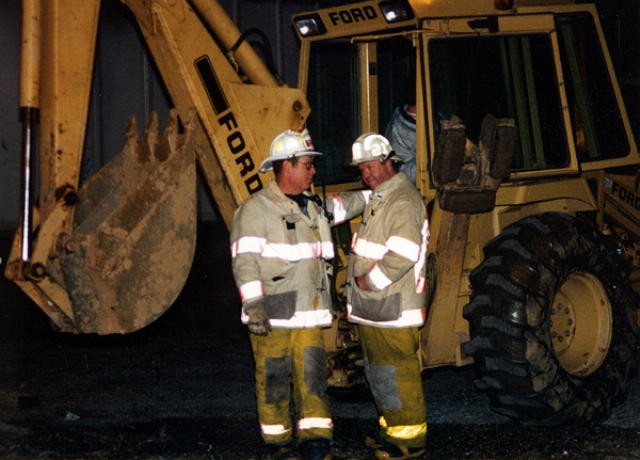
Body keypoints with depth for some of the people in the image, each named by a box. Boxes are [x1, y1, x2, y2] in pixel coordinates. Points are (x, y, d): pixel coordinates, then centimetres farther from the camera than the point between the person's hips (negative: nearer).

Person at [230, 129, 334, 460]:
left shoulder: (310, 208, 16)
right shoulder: (255, 209, -8)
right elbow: (244, 261, -14)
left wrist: (326, 303, 25)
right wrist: (253, 305, -21)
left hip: (309, 314, 6)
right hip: (271, 315, -6)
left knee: (312, 375, 0)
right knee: (274, 378, 2)